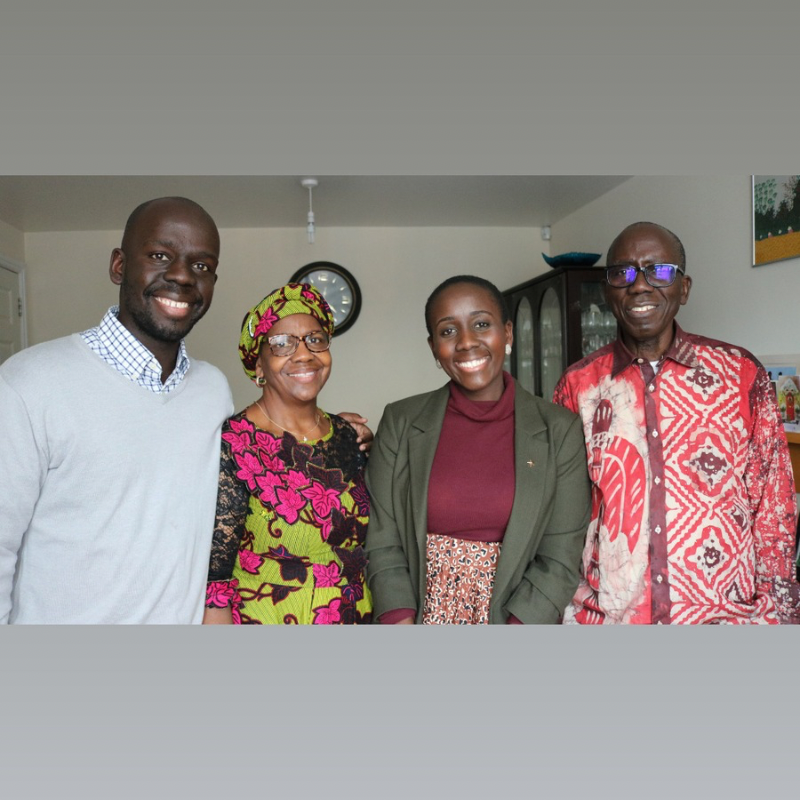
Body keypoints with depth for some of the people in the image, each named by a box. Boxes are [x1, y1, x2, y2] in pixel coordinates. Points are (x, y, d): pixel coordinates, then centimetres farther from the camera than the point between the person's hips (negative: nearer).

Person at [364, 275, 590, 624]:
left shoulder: (560, 430, -8)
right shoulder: (400, 424, -7)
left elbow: (559, 559, -8)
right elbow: (383, 546, -7)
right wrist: (404, 623, -17)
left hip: (512, 620, 0)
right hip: (422, 618, 0)